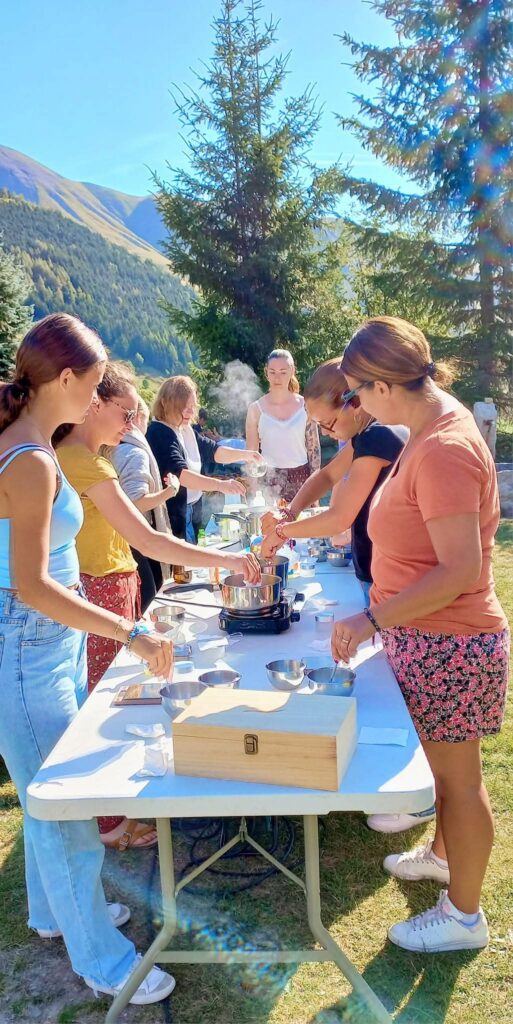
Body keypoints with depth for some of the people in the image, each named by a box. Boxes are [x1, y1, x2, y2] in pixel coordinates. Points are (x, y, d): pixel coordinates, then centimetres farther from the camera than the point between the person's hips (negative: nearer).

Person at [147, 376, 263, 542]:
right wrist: (219, 485, -39)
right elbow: (179, 473, -30)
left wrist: (244, 455, -3)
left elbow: (213, 450, 13)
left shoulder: (186, 431, 9)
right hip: (171, 515, -9)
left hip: (191, 510, 9)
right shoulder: (158, 434, -19)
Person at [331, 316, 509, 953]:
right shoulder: (434, 423, 3)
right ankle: (443, 854, 49)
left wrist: (374, 619, -25)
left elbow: (460, 570, -29)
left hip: (448, 643, -9)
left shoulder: (443, 450, -27)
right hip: (429, 636, 9)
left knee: (457, 776, 8)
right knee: (444, 762, 26)